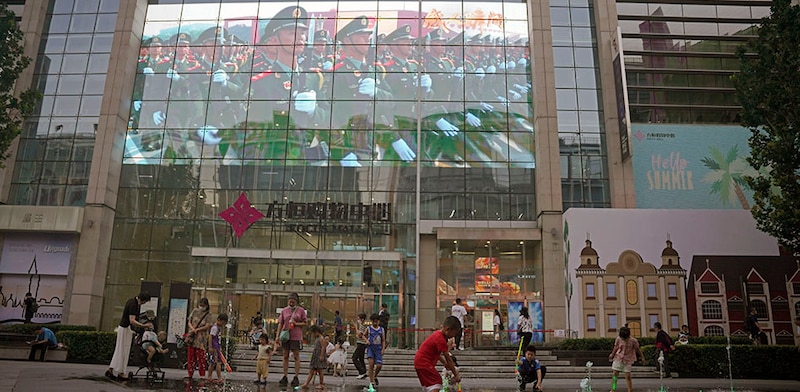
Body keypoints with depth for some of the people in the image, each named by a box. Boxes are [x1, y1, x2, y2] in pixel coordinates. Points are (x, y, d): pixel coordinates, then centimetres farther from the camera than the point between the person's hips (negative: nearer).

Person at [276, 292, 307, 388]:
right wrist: (277, 336, 2)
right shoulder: (284, 311, 7)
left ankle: (296, 378, 6)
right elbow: (280, 323, 7)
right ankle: (285, 377, 15)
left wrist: (296, 323, -13)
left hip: (296, 336, -3)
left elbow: (305, 323, 3)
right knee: (285, 356, 7)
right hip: (285, 335, 3)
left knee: (296, 357, 0)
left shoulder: (301, 310, 1)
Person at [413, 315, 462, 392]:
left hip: (420, 362, 11)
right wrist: (456, 375, -7)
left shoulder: (437, 334, 11)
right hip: (424, 363, -11)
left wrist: (446, 364, 16)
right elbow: (448, 359, -15)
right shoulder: (441, 339, -20)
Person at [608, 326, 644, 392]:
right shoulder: (618, 339, -8)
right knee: (614, 374, -1)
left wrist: (642, 357, 6)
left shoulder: (633, 341, -12)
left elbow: (638, 349, 2)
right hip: (618, 359, 2)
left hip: (628, 360, -2)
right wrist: (612, 354, 1)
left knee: (628, 376, -4)